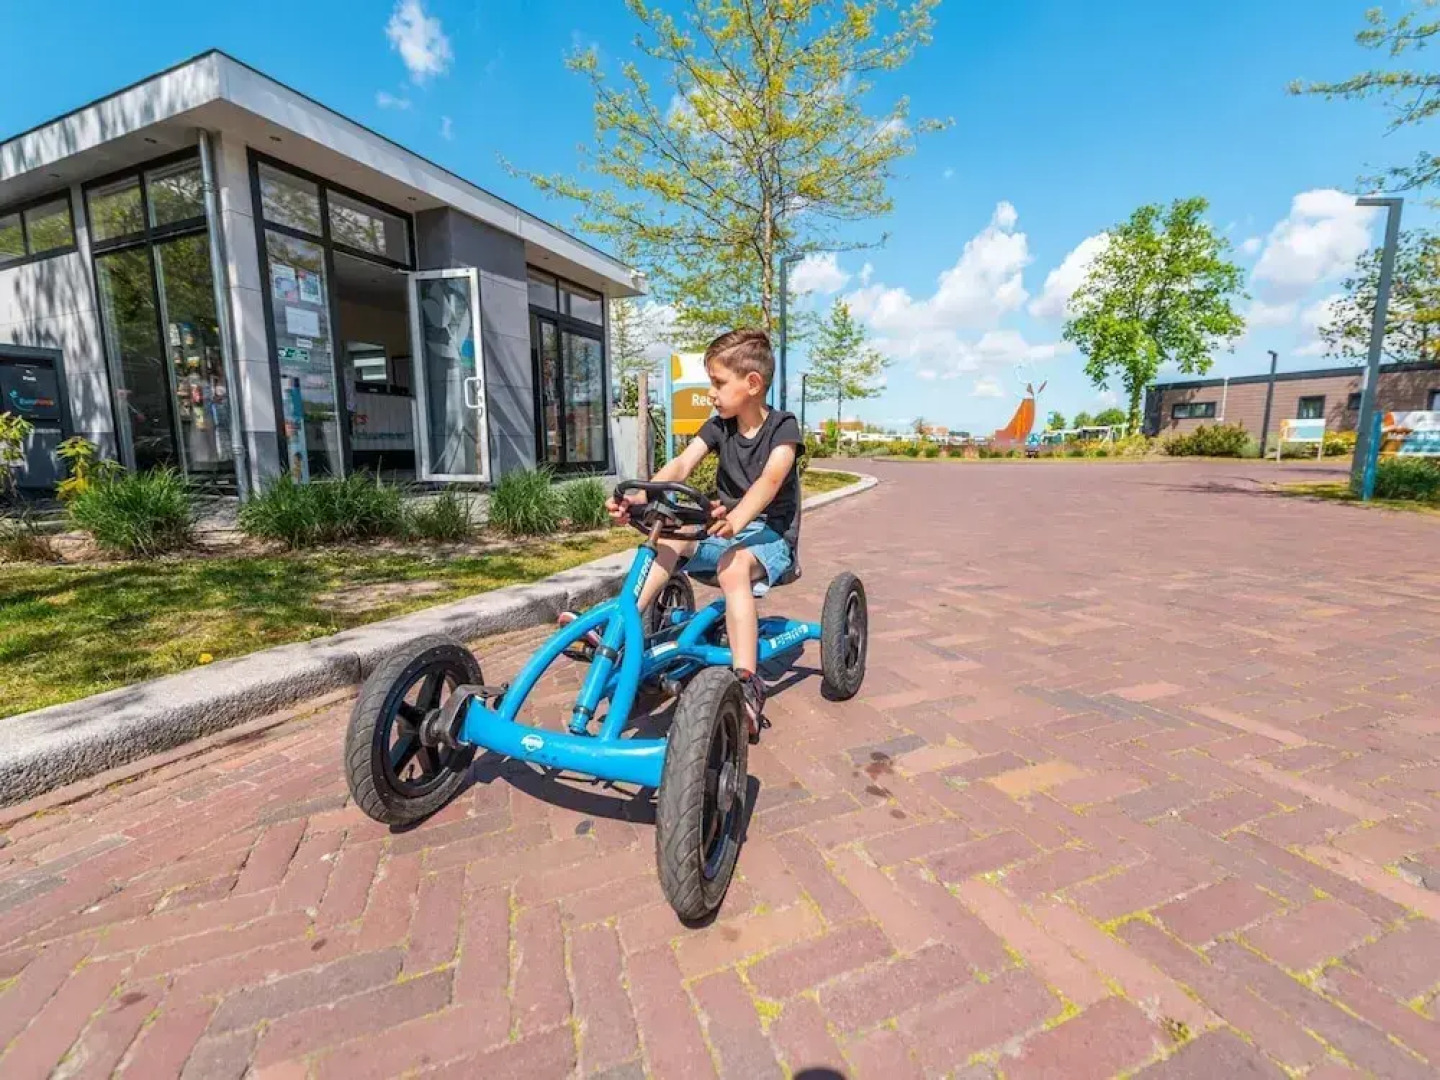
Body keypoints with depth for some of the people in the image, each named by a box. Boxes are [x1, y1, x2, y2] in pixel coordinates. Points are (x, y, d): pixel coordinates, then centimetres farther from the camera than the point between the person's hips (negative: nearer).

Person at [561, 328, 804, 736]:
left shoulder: (783, 427, -11)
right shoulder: (718, 427, 4)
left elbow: (770, 480, -31)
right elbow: (681, 465, -13)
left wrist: (737, 518, -52)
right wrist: (641, 496, -32)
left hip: (770, 533, -5)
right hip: (725, 528, 6)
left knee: (733, 567, -37)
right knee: (672, 536, -21)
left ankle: (747, 685, -39)